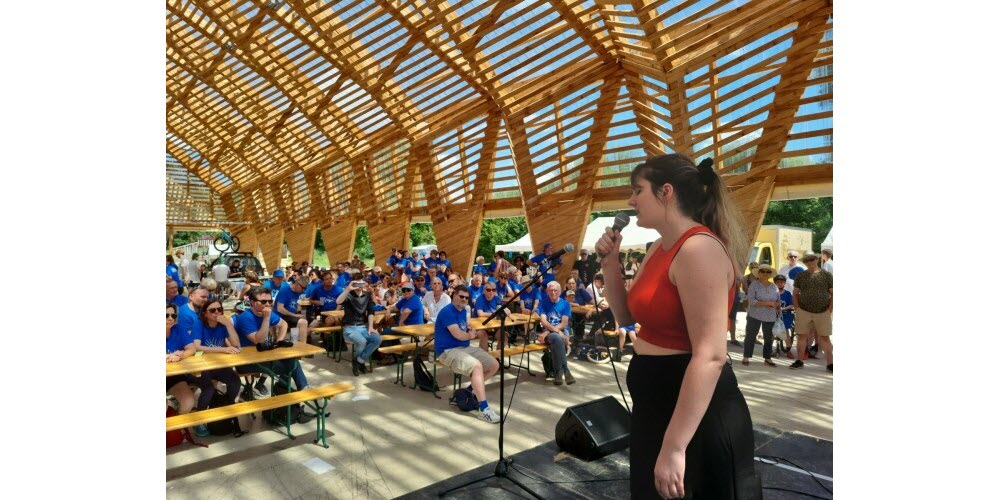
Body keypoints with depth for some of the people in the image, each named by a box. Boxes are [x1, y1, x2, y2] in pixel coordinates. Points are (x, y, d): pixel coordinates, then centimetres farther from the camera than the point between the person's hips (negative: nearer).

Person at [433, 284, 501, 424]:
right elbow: (458, 335, -23)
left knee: (494, 366, 2)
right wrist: (471, 335, -2)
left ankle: (469, 390, 13)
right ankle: (483, 409, -31)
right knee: (477, 366, -33)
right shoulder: (448, 312, -15)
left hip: (465, 347, 10)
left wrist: (477, 334, -1)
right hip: (448, 351, -10)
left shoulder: (463, 311, 14)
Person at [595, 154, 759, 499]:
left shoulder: (698, 248, -22)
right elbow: (628, 317, 15)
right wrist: (610, 263, 1)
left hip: (697, 410, -9)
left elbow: (710, 355, -28)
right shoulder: (659, 249, 8)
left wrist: (674, 447, -29)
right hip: (655, 403, 9)